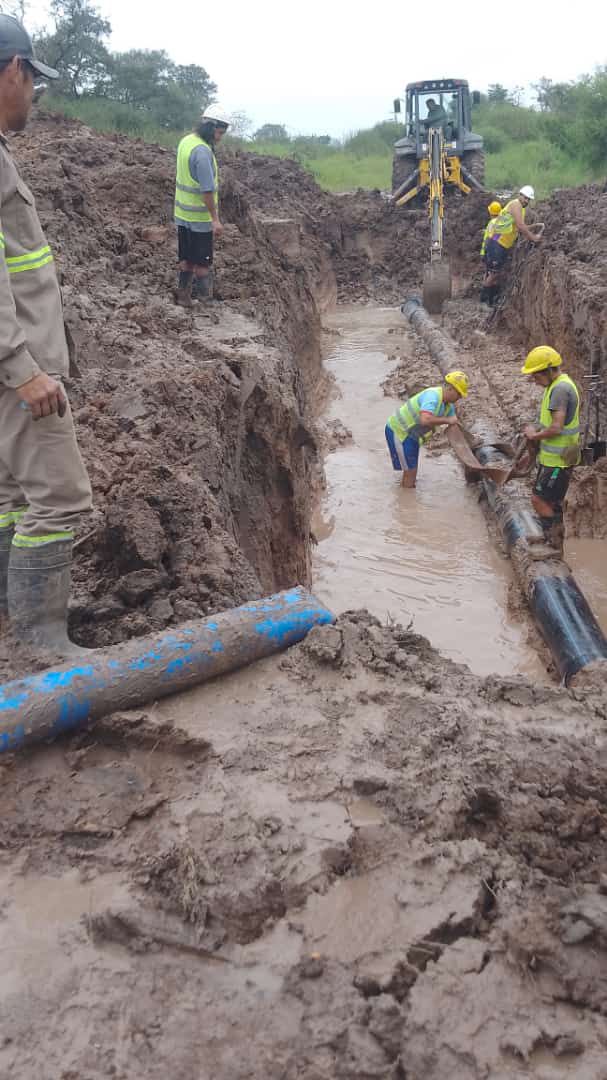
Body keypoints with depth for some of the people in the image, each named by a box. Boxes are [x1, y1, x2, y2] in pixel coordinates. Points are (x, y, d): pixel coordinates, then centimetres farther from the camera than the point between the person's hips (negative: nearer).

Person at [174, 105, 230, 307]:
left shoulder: (186, 141, 6)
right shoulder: (203, 152, -23)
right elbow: (207, 189, -25)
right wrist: (215, 219, -22)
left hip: (182, 214, 9)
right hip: (200, 217, -9)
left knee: (186, 259, 16)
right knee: (203, 262, 2)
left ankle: (184, 296, 24)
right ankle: (205, 299, 9)